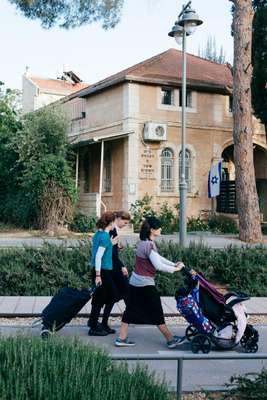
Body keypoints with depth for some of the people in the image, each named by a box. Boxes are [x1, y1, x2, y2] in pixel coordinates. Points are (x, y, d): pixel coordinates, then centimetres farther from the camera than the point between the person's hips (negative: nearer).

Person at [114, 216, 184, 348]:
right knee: (157, 314, 3)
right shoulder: (149, 245, -21)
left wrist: (174, 264, 11)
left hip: (134, 282, 9)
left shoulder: (144, 242, 9)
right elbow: (159, 266, -23)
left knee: (130, 311, 12)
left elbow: (158, 257, 17)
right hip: (146, 284, -9)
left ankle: (121, 339, 15)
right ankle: (170, 340, 15)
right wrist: (175, 269, -12)